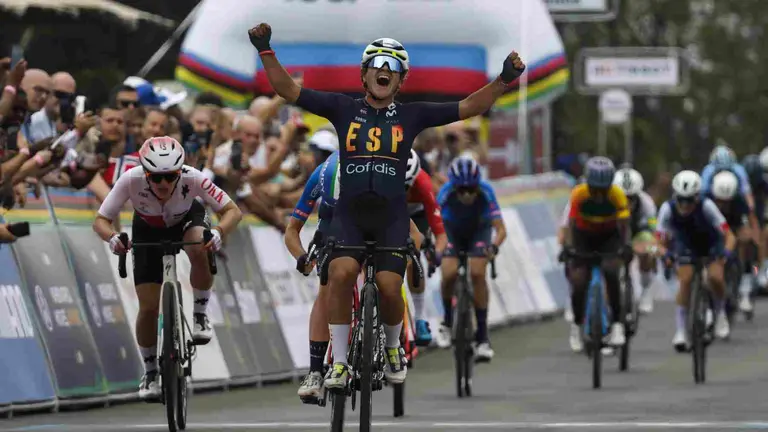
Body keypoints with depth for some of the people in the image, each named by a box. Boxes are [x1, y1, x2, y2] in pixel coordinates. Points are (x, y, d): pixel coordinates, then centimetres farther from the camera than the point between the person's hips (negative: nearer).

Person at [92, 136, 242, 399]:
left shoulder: (191, 178, -36)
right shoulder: (131, 180, -35)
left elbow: (233, 211, -32)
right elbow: (101, 221, -28)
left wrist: (219, 232, -52)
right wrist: (112, 237, -50)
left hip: (187, 219, -1)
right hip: (148, 230, 1)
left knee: (201, 252, -36)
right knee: (148, 308, -7)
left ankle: (200, 315, -12)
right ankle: (150, 372, 14)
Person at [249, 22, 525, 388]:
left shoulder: (411, 115, 5)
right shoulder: (343, 108, 4)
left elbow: (469, 107, 0)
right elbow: (288, 90, 0)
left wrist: (504, 80, -12)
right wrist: (265, 51, -12)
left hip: (391, 216, 1)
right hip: (349, 211, 0)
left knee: (389, 286, -14)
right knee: (342, 273, -25)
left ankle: (393, 348, 20)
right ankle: (339, 363, -14)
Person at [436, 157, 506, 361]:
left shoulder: (485, 192, -33)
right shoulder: (446, 193, -33)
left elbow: (501, 229, -35)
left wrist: (494, 246, -55)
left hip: (479, 231, 0)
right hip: (453, 231, 0)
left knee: (477, 274, -22)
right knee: (449, 274, -23)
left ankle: (482, 336, -13)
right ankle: (447, 320, 6)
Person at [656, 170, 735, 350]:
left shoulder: (706, 207, -35)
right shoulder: (668, 209, -30)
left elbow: (729, 236, -33)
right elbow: (660, 241, -28)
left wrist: (726, 252, -52)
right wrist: (664, 253, -49)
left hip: (711, 242, -1)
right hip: (686, 244, 1)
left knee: (715, 277, -22)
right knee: (685, 281, -17)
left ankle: (720, 313, 8)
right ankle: (680, 331, -8)